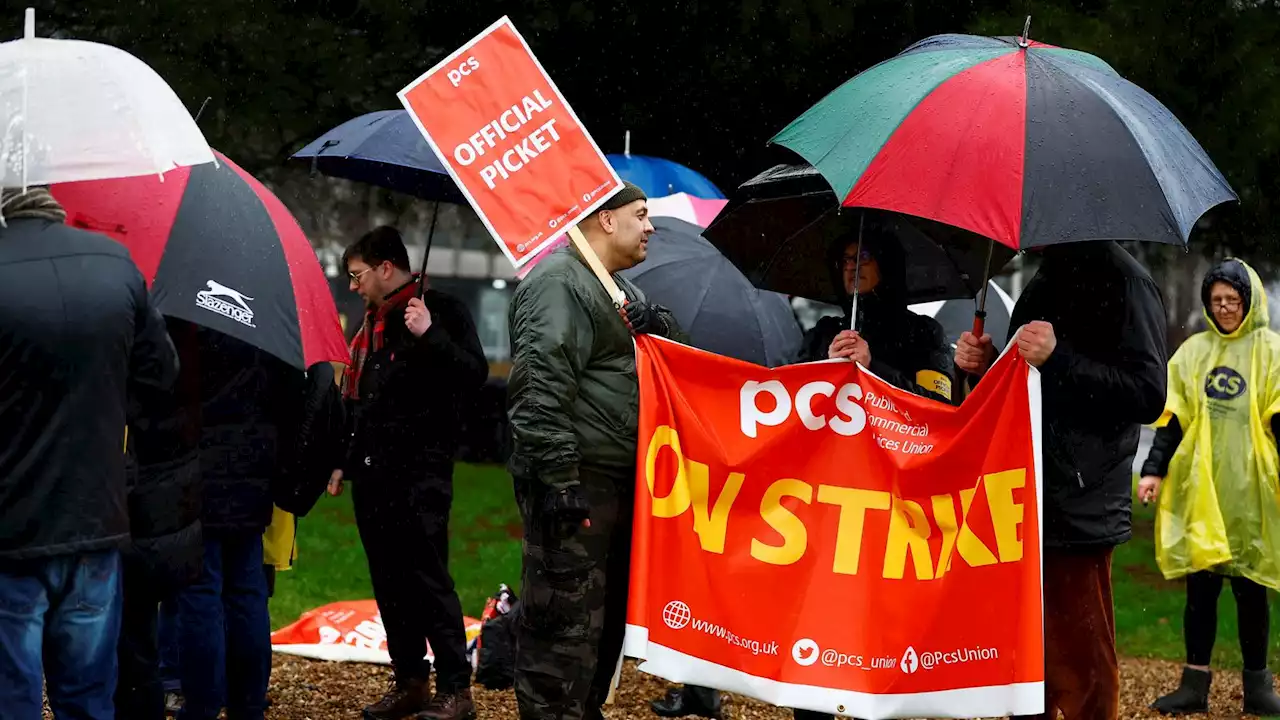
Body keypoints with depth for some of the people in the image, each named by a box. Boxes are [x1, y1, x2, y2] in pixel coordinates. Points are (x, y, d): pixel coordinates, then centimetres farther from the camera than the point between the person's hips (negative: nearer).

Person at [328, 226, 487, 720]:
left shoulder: (442, 312, -6)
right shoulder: (373, 323, 18)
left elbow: (474, 374, -18)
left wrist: (429, 335, -28)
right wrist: (345, 461, 22)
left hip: (419, 471, -8)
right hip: (372, 472, 8)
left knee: (427, 577, -10)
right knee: (389, 581, 9)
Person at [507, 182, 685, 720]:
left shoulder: (618, 289, 21)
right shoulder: (559, 282, -12)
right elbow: (543, 385, -21)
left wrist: (657, 324, 1)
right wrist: (558, 478, -26)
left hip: (617, 480, 10)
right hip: (576, 481, -10)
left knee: (608, 615, 16)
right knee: (567, 621, -11)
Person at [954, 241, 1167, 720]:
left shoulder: (1125, 284, -8)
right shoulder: (1043, 287, 20)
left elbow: (1148, 396, -15)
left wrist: (1059, 360, -23)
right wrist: (984, 367, 7)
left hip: (1077, 513, -9)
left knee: (1079, 670, -8)